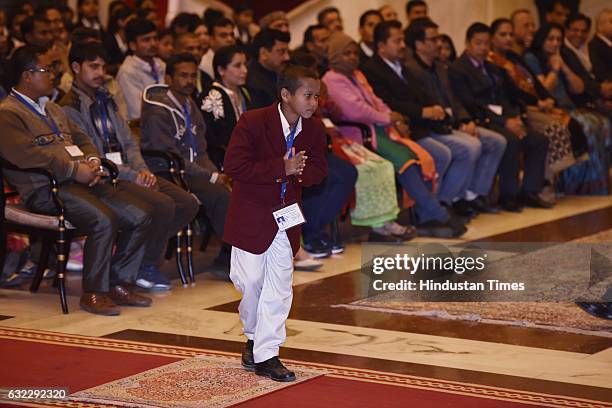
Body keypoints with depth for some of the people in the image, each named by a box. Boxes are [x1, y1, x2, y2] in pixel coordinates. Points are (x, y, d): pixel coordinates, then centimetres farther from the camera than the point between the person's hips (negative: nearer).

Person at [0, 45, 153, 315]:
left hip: (83, 180, 9)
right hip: (46, 189, -9)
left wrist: (92, 161, 5)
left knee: (141, 214, -8)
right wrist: (74, 169, -17)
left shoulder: (52, 109, 29)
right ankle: (93, 293, -18)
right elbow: (25, 154, -17)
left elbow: (83, 140, 30)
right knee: (104, 220, -32)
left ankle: (120, 284, 1)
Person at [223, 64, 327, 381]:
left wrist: (297, 171, -21)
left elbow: (318, 171, 2)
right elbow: (234, 166, -24)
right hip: (252, 215, -4)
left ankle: (266, 355, 6)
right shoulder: (252, 122, -19)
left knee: (279, 287, 1)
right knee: (250, 280, 1)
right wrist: (281, 168, -27)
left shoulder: (314, 129, -3)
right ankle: (254, 337, 28)